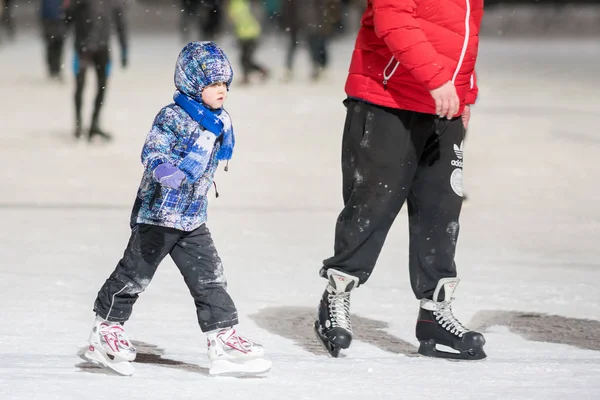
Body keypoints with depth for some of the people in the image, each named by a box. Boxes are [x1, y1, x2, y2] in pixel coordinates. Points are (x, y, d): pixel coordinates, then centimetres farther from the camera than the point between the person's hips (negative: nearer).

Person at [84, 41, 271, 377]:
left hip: (193, 219, 7)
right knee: (135, 273, 3)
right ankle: (106, 330, 17)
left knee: (210, 277, 1)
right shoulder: (173, 117, -16)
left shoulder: (220, 121, 8)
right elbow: (153, 150, -28)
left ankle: (224, 339, 2)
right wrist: (163, 169, -45)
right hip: (158, 211, -7)